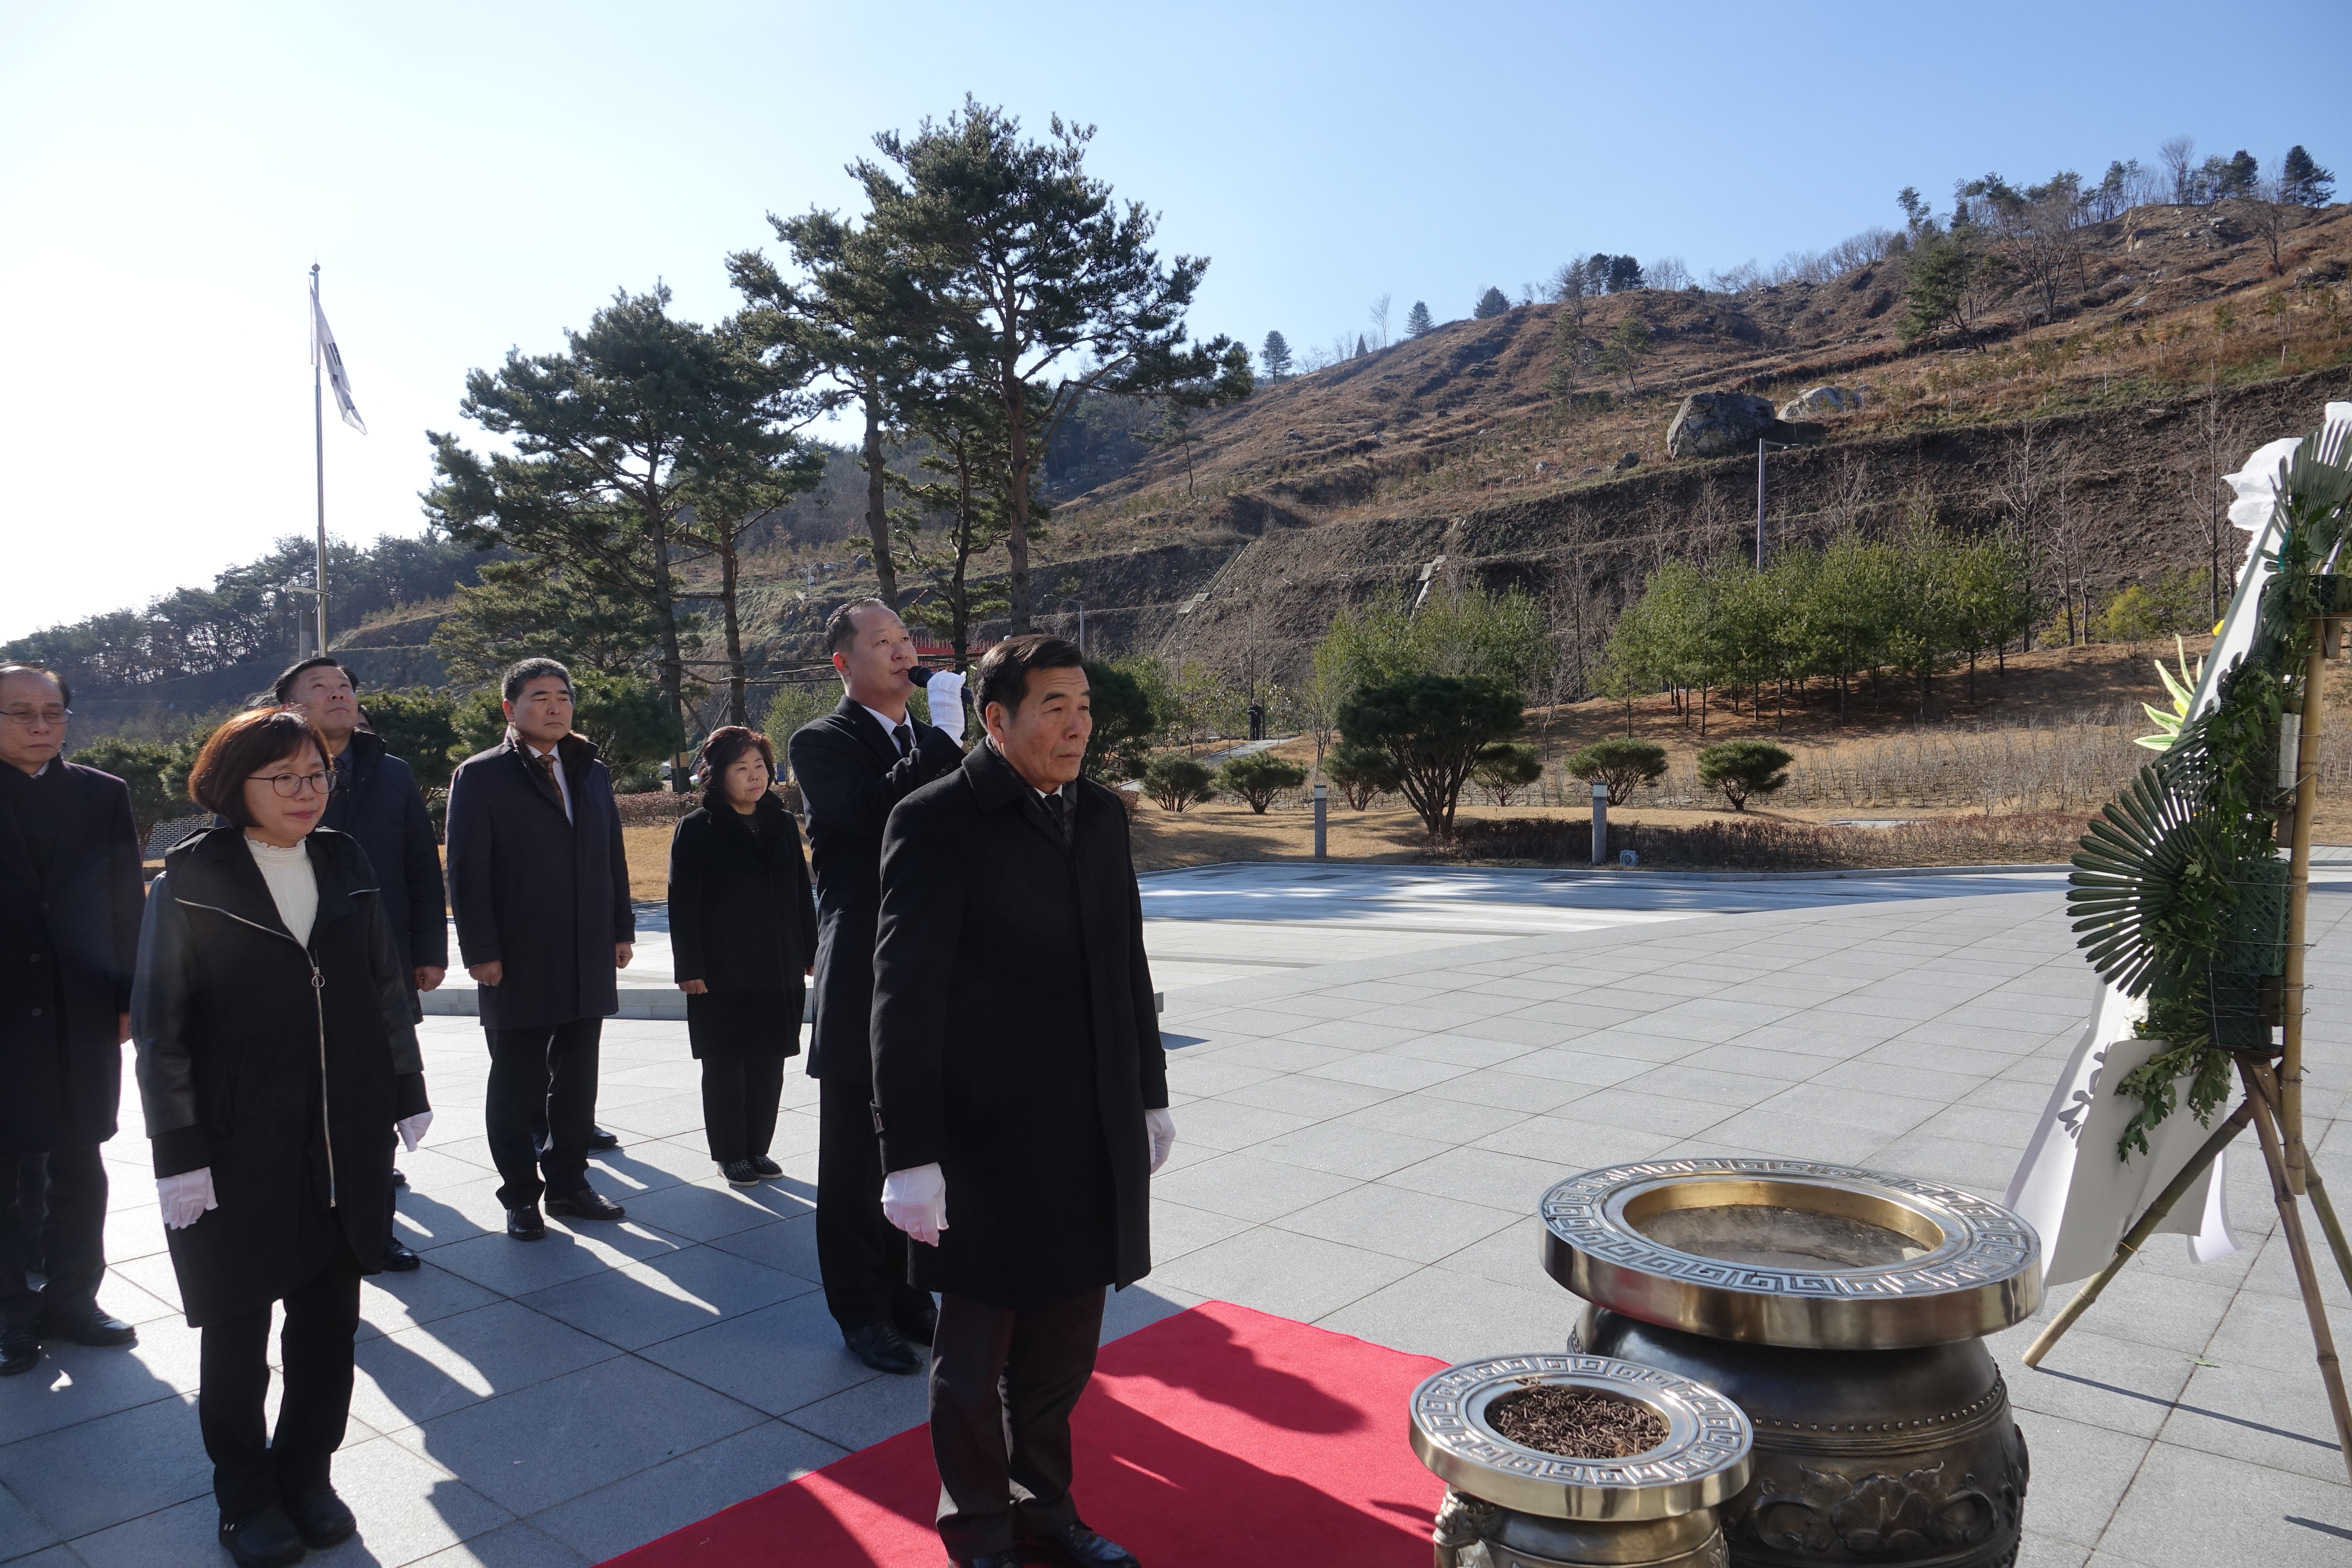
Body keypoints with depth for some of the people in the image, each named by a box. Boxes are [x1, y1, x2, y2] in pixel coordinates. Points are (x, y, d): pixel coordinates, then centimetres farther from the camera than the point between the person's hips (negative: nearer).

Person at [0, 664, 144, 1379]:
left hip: (84, 1016, 3)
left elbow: (127, 902, 6)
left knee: (79, 1166, 12)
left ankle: (71, 1297, 24)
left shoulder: (104, 796, 4)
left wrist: (129, 997, 3)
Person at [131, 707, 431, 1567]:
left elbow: (387, 988, 9)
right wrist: (178, 1153, -10)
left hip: (344, 1148, 3)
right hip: (236, 1150, -3)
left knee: (329, 1323, 13)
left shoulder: (347, 866, 2)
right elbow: (160, 1027, -8)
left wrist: (406, 1095, 8)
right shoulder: (191, 881, -9)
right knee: (238, 1332, 12)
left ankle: (307, 1477, 33)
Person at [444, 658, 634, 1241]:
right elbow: (467, 871, -7)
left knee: (577, 1081, 11)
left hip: (588, 961, 5)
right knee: (516, 1087, 7)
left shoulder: (591, 772, 13)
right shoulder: (480, 776, -3)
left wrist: (622, 930, 9)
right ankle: (521, 1196, 19)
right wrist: (481, 951, -12)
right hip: (519, 965, -4)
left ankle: (569, 1182, 24)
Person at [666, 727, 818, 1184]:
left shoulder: (783, 824, 9)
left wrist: (811, 954, 8)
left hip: (779, 970, 4)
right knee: (724, 1067, 5)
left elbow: (802, 894, 12)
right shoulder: (697, 829, -5)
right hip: (721, 974, -4)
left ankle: (757, 1149, 23)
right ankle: (730, 1155, 18)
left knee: (768, 1065, 10)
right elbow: (683, 906, -7)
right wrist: (690, 969, -12)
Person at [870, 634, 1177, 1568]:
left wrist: (1150, 1096, 17)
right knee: (975, 1360, 13)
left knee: (1062, 1350, 19)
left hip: (1096, 1142, 6)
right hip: (987, 1143, -6)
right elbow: (905, 998, -15)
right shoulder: (936, 823, -13)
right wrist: (911, 1156, -16)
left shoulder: (1101, 815, 7)